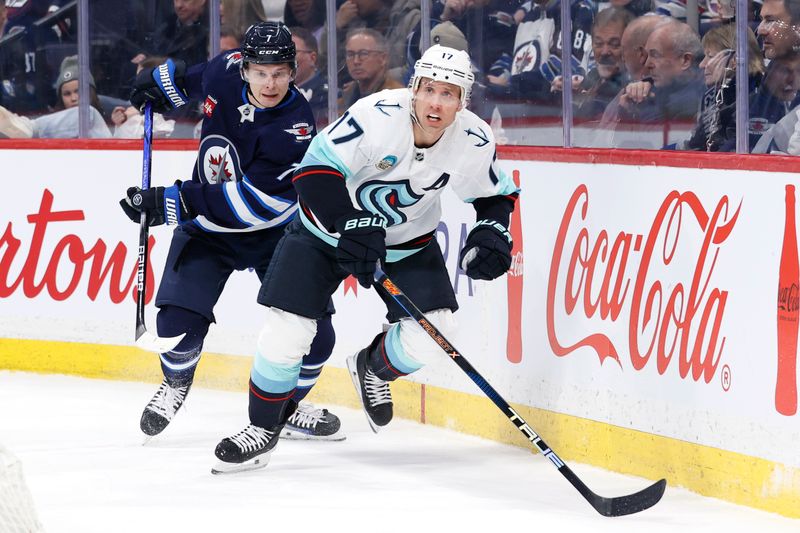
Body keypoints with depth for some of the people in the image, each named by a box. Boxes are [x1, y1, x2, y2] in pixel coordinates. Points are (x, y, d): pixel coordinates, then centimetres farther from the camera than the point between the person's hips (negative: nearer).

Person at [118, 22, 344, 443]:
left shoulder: (295, 129, -29)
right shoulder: (226, 70, -15)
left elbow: (251, 204, -32)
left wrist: (173, 202, -33)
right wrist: (164, 81, 20)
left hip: (275, 231, -2)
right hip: (208, 228, 2)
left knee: (313, 332, -9)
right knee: (179, 321, -14)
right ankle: (176, 384, 20)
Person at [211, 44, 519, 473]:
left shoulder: (473, 142, -18)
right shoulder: (379, 116, -31)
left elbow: (496, 193, 2)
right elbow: (316, 167, -29)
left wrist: (490, 233, -17)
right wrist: (351, 225, -38)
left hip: (407, 240, 3)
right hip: (329, 227, -3)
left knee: (432, 329, -14)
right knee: (286, 329, -12)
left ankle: (372, 371, 21)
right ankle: (263, 430, 10)